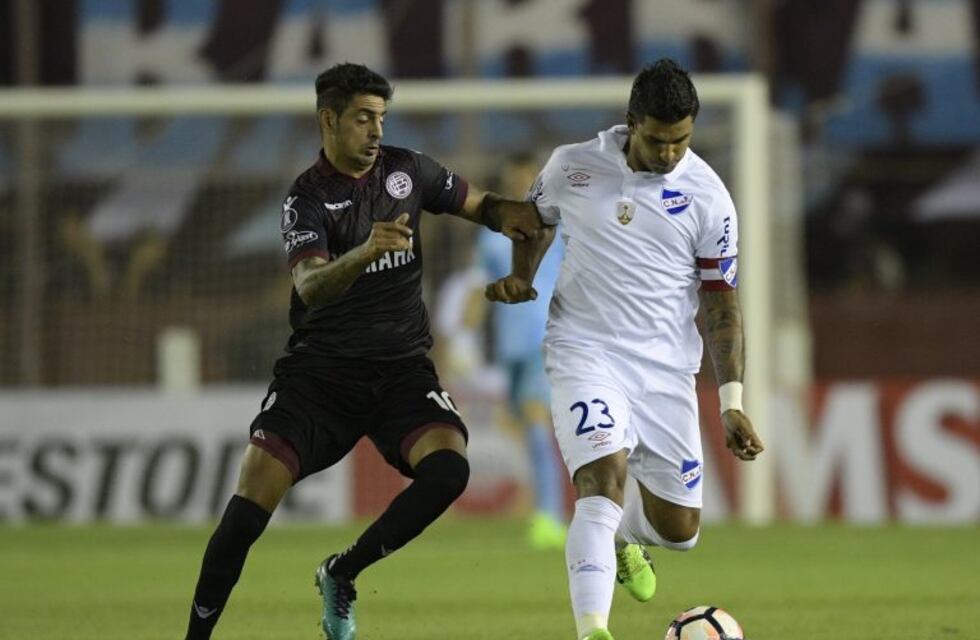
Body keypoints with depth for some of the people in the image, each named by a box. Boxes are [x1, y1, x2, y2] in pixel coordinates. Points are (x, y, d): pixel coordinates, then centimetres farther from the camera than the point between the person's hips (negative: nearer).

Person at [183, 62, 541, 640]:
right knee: (253, 498, -16)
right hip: (321, 370, -3)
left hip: (402, 369, 3)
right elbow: (311, 286, -23)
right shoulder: (307, 197, -7)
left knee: (448, 468, -25)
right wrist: (365, 252, -43)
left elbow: (477, 203, 20)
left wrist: (508, 215, -4)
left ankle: (341, 574, -4)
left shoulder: (406, 170, 5)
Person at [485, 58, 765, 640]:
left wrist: (733, 404, -4)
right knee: (604, 482, -26)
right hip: (585, 350, -2)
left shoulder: (708, 197, -3)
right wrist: (521, 279, 2)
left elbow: (721, 303, 2)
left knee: (680, 529, 7)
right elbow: (536, 219, 21)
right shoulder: (573, 167, -2)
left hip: (667, 369, 2)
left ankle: (622, 539, 44)